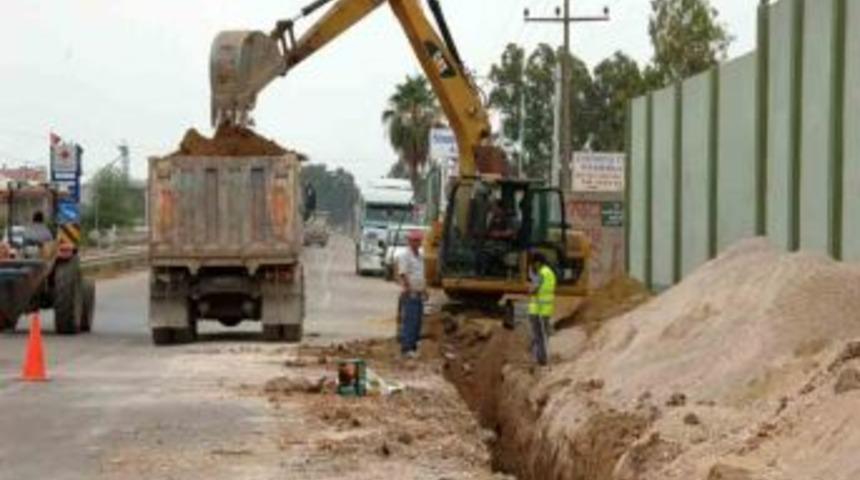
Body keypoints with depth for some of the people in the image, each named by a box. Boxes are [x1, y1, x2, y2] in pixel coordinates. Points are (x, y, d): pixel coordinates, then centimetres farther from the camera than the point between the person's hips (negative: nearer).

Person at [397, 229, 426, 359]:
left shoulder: (420, 256, 16)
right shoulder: (405, 256, -10)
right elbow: (403, 274, -16)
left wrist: (424, 289, 15)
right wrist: (409, 289, -19)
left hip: (419, 295, 8)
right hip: (410, 295, -8)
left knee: (418, 322, 9)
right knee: (409, 322, -11)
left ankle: (413, 347, 14)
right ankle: (406, 349, -11)